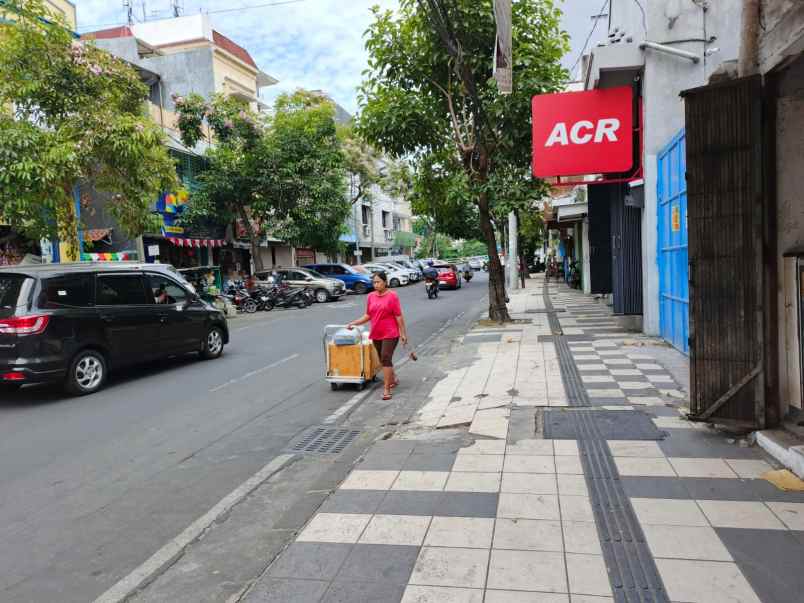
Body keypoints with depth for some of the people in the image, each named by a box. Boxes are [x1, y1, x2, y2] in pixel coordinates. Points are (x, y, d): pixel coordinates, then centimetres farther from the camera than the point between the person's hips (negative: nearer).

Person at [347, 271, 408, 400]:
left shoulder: (392, 296, -8)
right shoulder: (371, 296, 5)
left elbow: (399, 316, -8)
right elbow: (368, 315, 11)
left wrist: (403, 333, -8)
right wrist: (354, 323, 2)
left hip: (390, 334, -6)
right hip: (376, 334, 6)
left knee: (386, 358, -11)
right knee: (383, 359, 16)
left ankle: (386, 389, -6)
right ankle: (393, 379, 39)